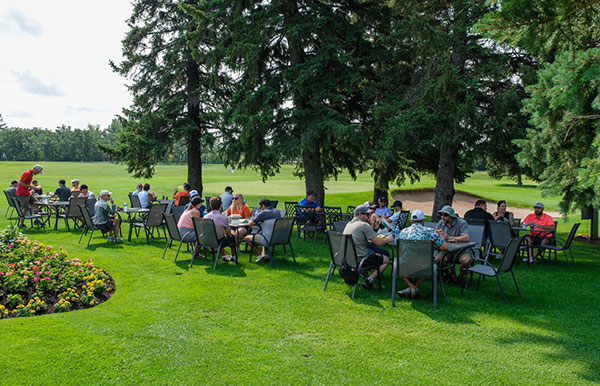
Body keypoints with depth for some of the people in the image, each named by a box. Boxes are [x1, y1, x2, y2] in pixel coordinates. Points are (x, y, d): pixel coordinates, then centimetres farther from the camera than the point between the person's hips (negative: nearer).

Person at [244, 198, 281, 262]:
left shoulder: (263, 213, -13)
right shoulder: (277, 212, 8)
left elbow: (250, 224, -10)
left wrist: (251, 220, 13)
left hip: (268, 239, -7)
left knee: (247, 238, 13)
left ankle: (261, 254, 6)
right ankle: (263, 253, 21)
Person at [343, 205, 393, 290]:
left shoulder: (348, 224, 13)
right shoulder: (364, 225, -12)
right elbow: (379, 242, -12)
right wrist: (388, 239, 8)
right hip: (359, 259, -8)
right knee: (386, 259, 9)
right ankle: (368, 280, -6)